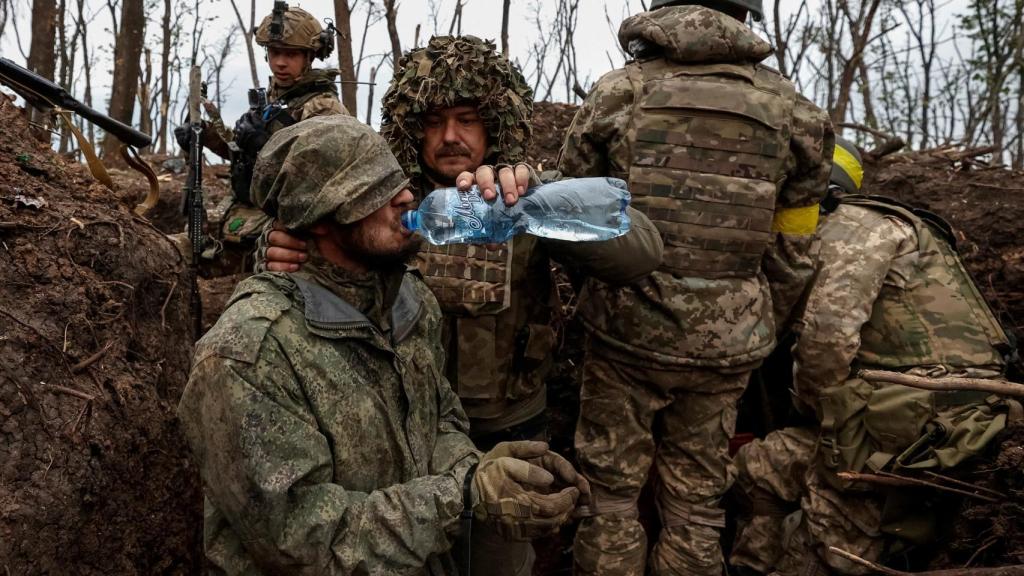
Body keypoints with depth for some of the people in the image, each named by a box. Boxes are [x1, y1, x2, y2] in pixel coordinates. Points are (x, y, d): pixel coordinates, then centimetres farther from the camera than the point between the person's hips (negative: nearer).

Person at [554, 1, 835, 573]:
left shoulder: (615, 92, -3)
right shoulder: (792, 109, 1)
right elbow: (793, 256, 5)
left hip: (625, 332, -1)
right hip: (724, 347, 2)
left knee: (611, 494, 13)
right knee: (696, 503, 16)